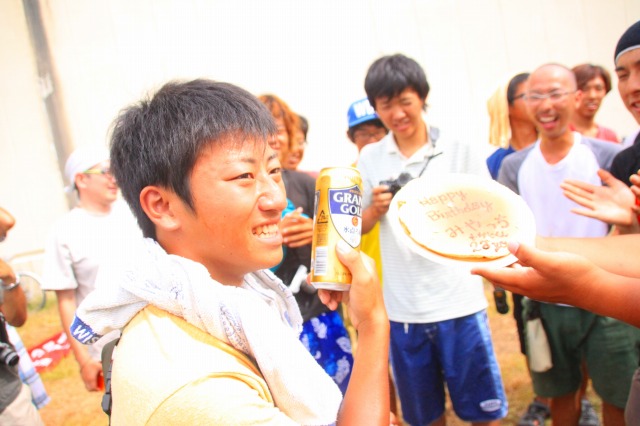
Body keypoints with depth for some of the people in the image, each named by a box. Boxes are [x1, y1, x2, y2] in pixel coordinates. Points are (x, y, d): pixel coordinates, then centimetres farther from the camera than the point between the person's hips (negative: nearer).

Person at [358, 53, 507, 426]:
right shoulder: (370, 158, 4)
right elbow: (360, 227, 9)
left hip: (459, 301, -1)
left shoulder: (459, 151, -1)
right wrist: (376, 208, -10)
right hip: (402, 308, 2)